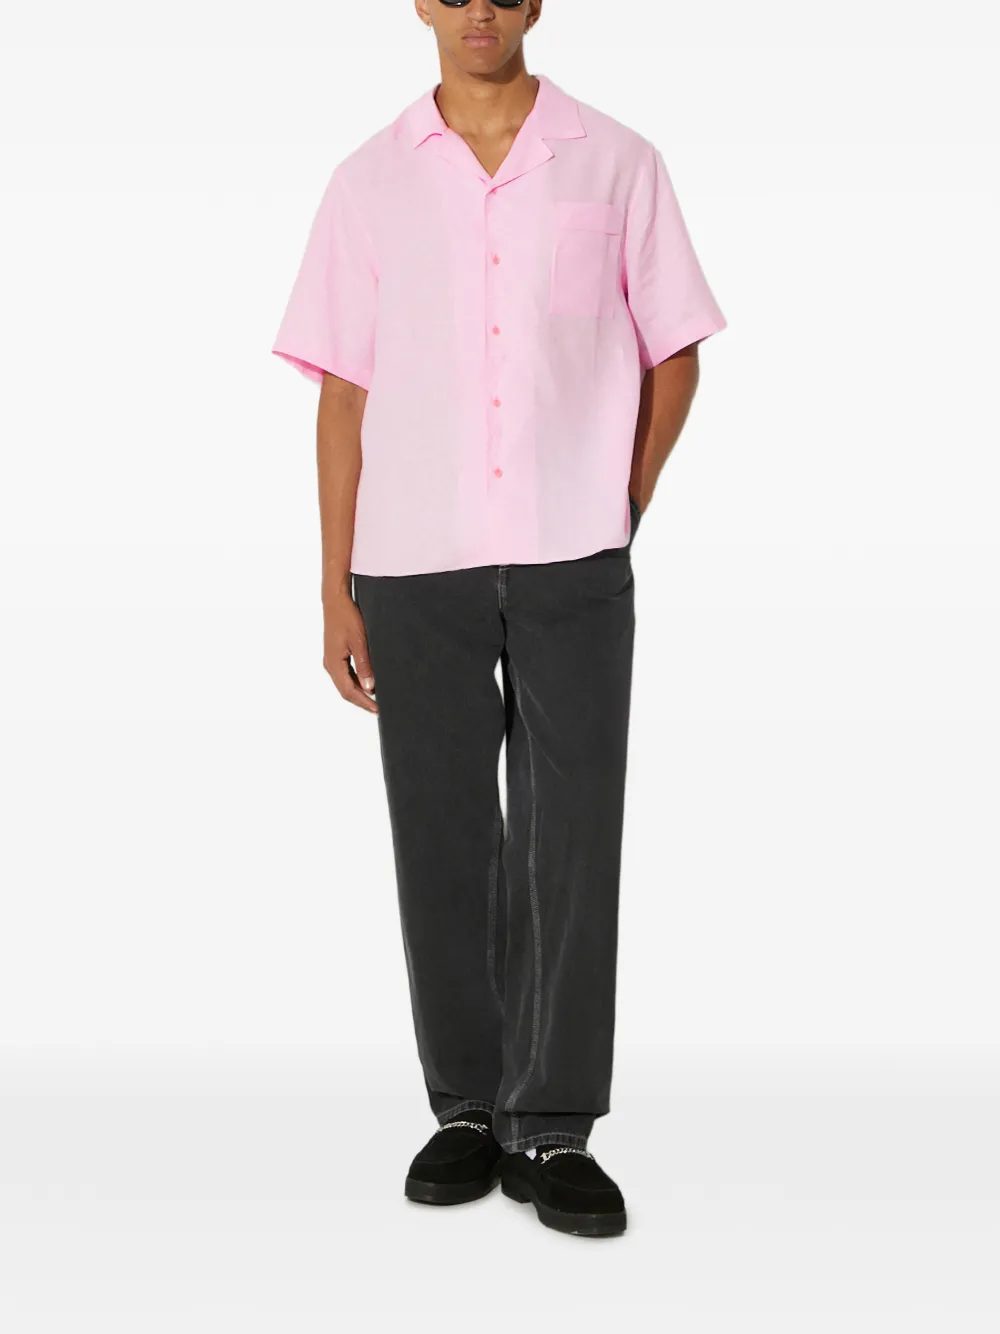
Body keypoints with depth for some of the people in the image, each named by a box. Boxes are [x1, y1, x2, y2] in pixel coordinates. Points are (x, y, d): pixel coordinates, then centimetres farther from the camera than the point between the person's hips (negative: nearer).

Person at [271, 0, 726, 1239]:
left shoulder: (616, 164, 4)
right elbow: (343, 392, 5)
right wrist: (336, 590, 2)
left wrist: (617, 520, 3)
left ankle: (553, 1129, 9)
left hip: (573, 564, -1)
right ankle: (469, 1108, 21)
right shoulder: (368, 181, 7)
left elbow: (673, 356, 10)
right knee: (443, 843, 7)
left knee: (571, 843, 0)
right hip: (413, 565, 1)